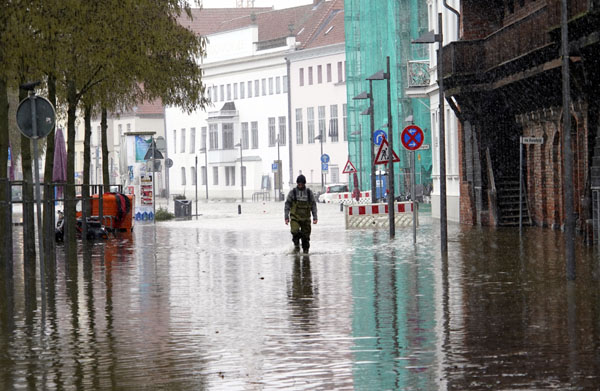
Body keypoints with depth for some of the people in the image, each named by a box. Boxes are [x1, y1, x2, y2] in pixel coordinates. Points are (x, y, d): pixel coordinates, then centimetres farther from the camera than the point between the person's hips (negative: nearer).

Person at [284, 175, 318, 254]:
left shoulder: (309, 192, 6)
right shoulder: (292, 192, 2)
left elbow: (313, 205, 9)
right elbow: (287, 205, 4)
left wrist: (315, 217, 1)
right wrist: (286, 217, -4)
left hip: (306, 218, 1)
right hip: (295, 217, -1)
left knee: (306, 235, 2)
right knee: (295, 231, -23)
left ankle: (305, 250, 17)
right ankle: (296, 245, -1)